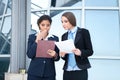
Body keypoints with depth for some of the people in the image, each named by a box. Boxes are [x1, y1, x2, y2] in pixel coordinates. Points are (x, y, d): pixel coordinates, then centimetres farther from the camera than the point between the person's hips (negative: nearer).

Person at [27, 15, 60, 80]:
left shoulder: (55, 38, 7)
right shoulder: (32, 37, 5)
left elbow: (57, 58, 7)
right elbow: (30, 55, -7)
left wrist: (55, 55, -16)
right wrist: (37, 40, -10)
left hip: (49, 73, 1)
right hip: (34, 73, -1)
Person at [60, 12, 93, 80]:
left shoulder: (83, 32, -1)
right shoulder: (64, 36, 13)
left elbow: (90, 51, -2)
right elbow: (64, 56, 14)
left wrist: (80, 52, -21)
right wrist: (62, 55, -8)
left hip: (80, 71, -4)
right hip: (67, 71, 4)